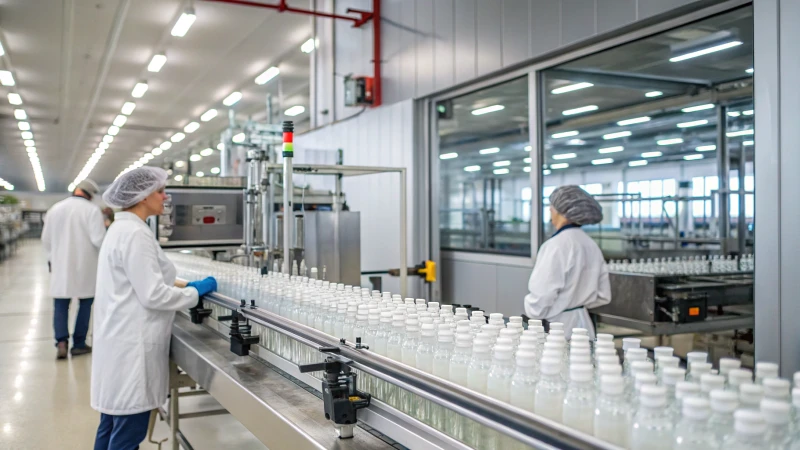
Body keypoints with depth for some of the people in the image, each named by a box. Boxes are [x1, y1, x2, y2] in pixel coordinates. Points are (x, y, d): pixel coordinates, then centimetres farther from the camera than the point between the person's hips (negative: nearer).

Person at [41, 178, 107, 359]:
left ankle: (61, 341, -6)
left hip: (61, 265, 3)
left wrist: (51, 259, 25)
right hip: (85, 266, -3)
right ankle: (78, 344, 13)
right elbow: (99, 239, -17)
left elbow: (46, 239, 10)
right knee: (85, 303, 10)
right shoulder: (92, 210, -12)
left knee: (60, 304, 9)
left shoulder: (54, 209, 2)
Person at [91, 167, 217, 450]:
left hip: (121, 340, 11)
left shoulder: (122, 228, 13)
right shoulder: (135, 234, -19)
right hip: (132, 345, -10)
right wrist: (196, 291, -9)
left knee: (112, 424, 19)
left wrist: (181, 286, 14)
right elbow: (152, 296, -22)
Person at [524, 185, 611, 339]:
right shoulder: (590, 244, 6)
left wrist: (529, 305, 2)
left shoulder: (555, 246, -18)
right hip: (583, 324, 8)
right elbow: (603, 296, 13)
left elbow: (540, 300, -19)